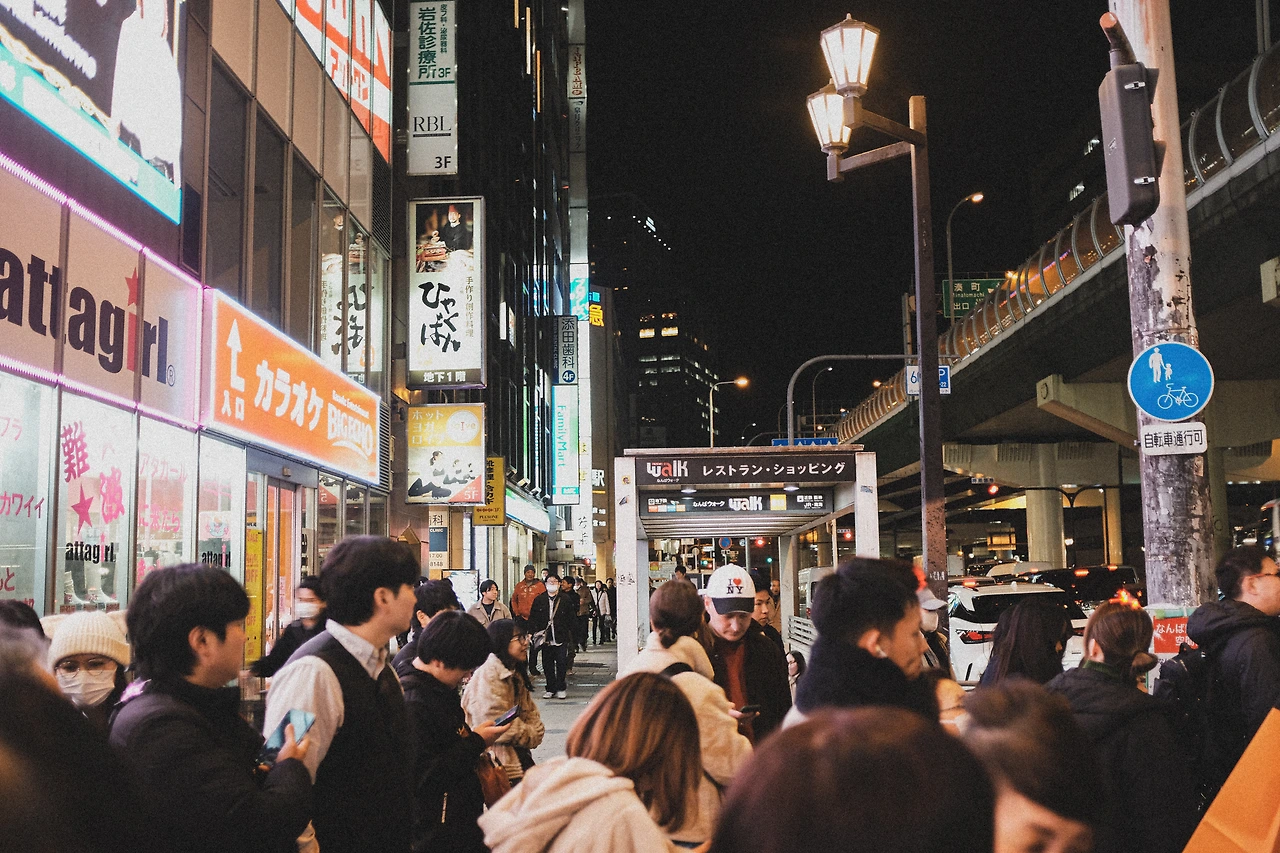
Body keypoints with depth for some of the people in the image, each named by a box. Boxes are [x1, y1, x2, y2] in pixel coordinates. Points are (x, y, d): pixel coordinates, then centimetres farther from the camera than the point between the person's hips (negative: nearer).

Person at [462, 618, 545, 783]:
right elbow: (494, 723, -25)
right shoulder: (487, 675, -19)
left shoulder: (516, 674, 13)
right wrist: (530, 736, -12)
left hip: (519, 754, 9)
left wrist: (535, 732, -7)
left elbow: (530, 711, 17)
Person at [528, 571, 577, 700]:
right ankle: (550, 689, 16)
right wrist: (532, 632, -4)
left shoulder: (565, 600, 3)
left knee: (561, 664, -4)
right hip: (546, 639, 2)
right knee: (547, 665, 6)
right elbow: (533, 618, 9)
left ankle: (560, 689, 8)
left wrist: (570, 637, 2)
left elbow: (570, 619, 5)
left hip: (561, 638, -2)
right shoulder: (539, 600, 7)